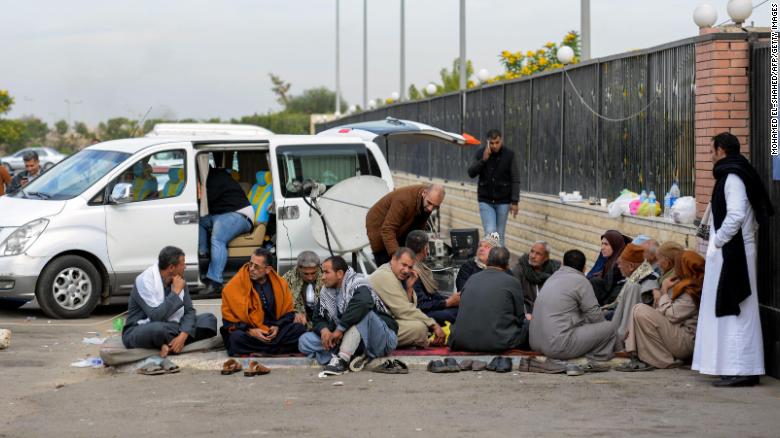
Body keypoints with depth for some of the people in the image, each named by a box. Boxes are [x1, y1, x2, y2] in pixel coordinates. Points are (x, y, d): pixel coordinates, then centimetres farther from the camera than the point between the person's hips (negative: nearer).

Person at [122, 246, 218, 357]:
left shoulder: (178, 280, 0)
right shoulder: (145, 281, -21)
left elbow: (189, 311, -2)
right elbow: (156, 317, -30)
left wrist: (183, 335, -21)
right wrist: (175, 292, -23)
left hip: (169, 328, 6)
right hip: (138, 332, -6)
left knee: (209, 319, -5)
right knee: (158, 328, -41)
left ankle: (171, 343, -11)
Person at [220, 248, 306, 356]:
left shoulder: (280, 284, 4)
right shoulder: (233, 286, -6)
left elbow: (288, 312, 12)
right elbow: (229, 319, -3)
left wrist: (278, 327, -7)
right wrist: (250, 331, -17)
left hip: (274, 331, 3)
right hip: (247, 334, -3)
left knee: (300, 329, -21)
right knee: (236, 338, -36)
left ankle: (260, 353, -22)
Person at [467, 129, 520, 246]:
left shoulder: (509, 155, -4)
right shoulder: (480, 153, 0)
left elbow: (515, 180, -4)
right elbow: (471, 173, -6)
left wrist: (514, 202, -10)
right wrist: (483, 160, -19)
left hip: (503, 201, 0)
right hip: (485, 200, 0)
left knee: (500, 235, 4)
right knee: (490, 232, -12)